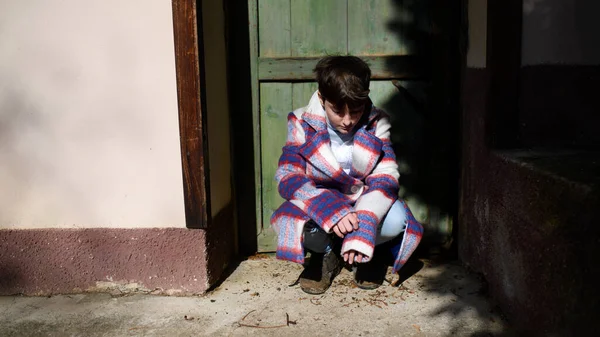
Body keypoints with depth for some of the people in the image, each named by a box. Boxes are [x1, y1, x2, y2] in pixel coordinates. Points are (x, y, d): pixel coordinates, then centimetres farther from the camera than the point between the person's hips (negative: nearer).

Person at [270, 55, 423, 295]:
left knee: (396, 219, -32)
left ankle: (370, 253, 4)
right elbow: (287, 177, -20)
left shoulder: (376, 124, -10)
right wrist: (330, 210, -37)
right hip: (320, 210, 0)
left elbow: (385, 177, -20)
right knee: (291, 222, -34)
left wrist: (364, 225, -38)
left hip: (363, 208, 1)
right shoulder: (302, 124, -12)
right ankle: (325, 253, 3)